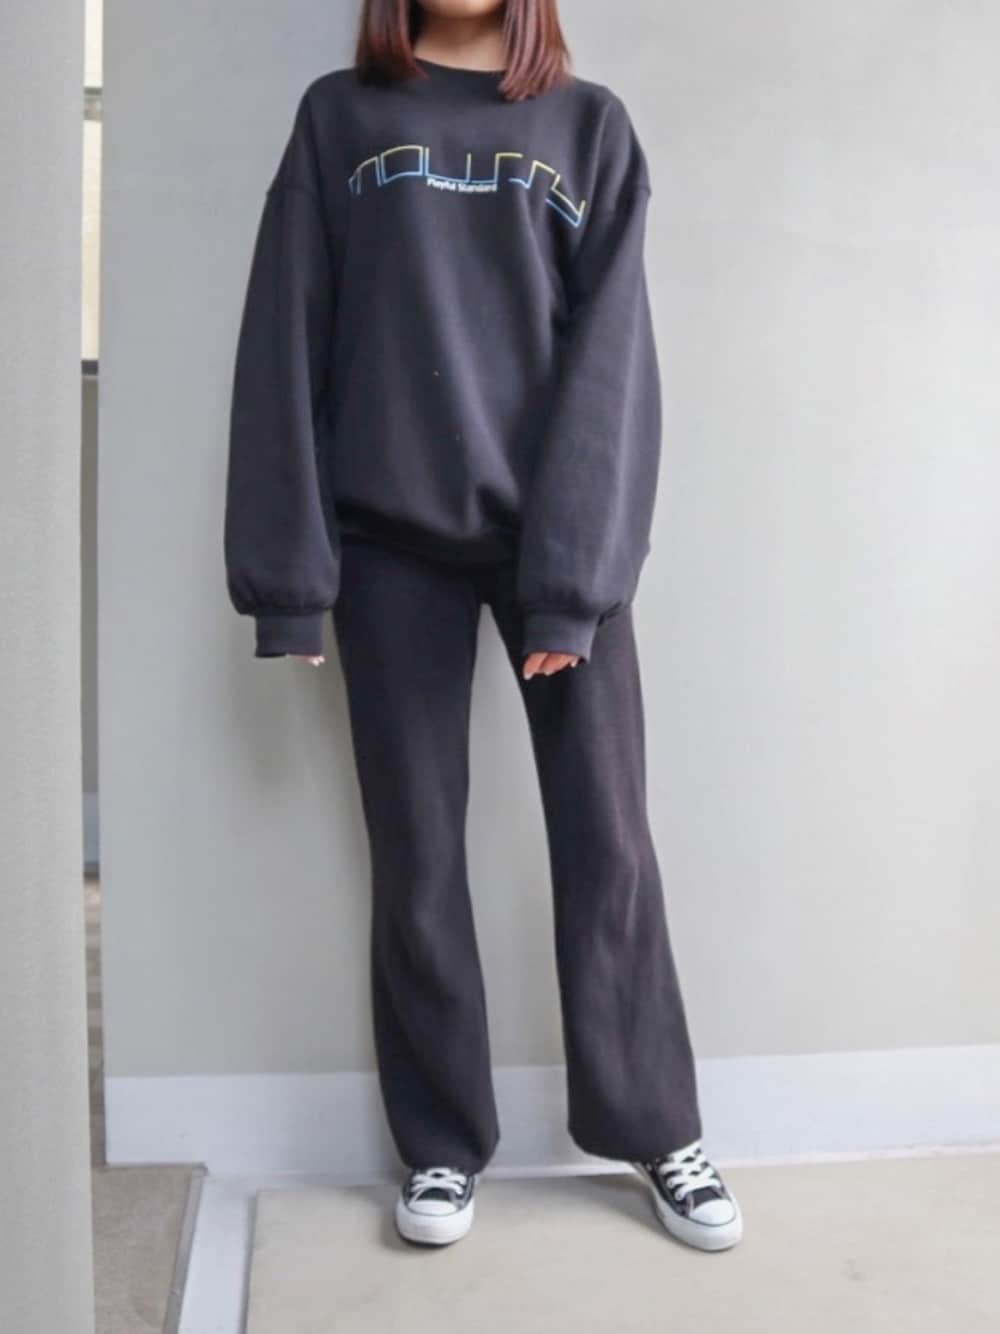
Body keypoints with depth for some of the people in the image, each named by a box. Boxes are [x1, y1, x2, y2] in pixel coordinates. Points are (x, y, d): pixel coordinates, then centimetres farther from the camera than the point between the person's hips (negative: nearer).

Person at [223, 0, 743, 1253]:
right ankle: (441, 1144, 21)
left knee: (607, 845, 2)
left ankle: (658, 1133, 19)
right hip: (392, 543, 1)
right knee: (417, 858, 5)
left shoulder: (592, 125, 9)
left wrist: (575, 571, -13)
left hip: (562, 537, 0)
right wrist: (288, 573, -5)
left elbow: (609, 354, -2)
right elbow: (288, 346, 4)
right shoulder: (338, 117, 10)